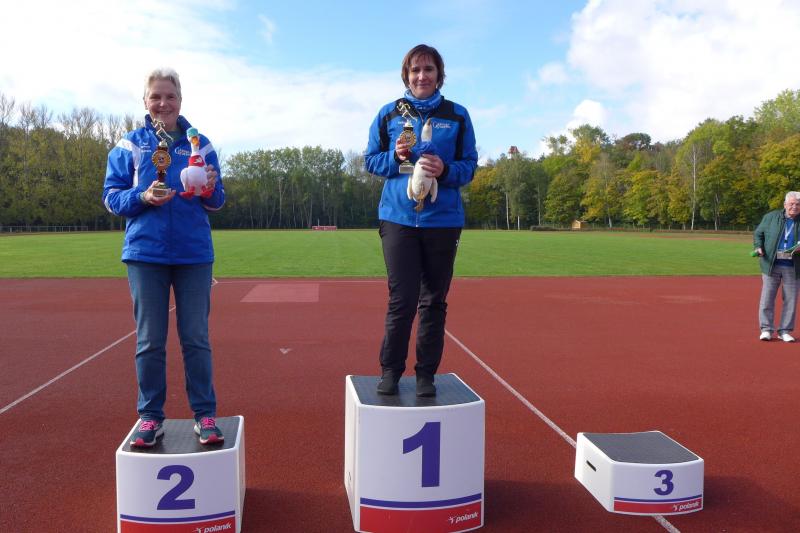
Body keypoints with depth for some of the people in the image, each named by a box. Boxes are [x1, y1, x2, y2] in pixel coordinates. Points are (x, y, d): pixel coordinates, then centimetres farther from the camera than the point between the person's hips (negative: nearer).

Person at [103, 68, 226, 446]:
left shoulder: (199, 143, 7)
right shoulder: (130, 144, 6)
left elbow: (217, 201, 7)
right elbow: (111, 196, 5)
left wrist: (211, 190, -16)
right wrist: (142, 197, -15)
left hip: (194, 254, 0)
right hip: (145, 253, 0)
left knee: (196, 338, 3)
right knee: (149, 341, 4)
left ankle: (205, 415, 11)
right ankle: (150, 416, 15)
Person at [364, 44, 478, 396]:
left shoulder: (457, 115, 7)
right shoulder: (389, 113, 8)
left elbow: (469, 165, 6)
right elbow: (371, 160, 11)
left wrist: (445, 170, -14)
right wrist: (395, 157, -9)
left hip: (443, 220, 1)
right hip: (398, 219, -1)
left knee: (434, 302, 6)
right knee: (401, 301, -3)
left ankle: (426, 374, 19)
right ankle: (390, 371, 15)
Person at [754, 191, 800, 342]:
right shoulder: (770, 217, 5)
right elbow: (758, 233, 11)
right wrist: (758, 247, -7)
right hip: (771, 265, -1)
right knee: (767, 297, 0)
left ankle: (785, 331, 14)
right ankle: (766, 329, 7)